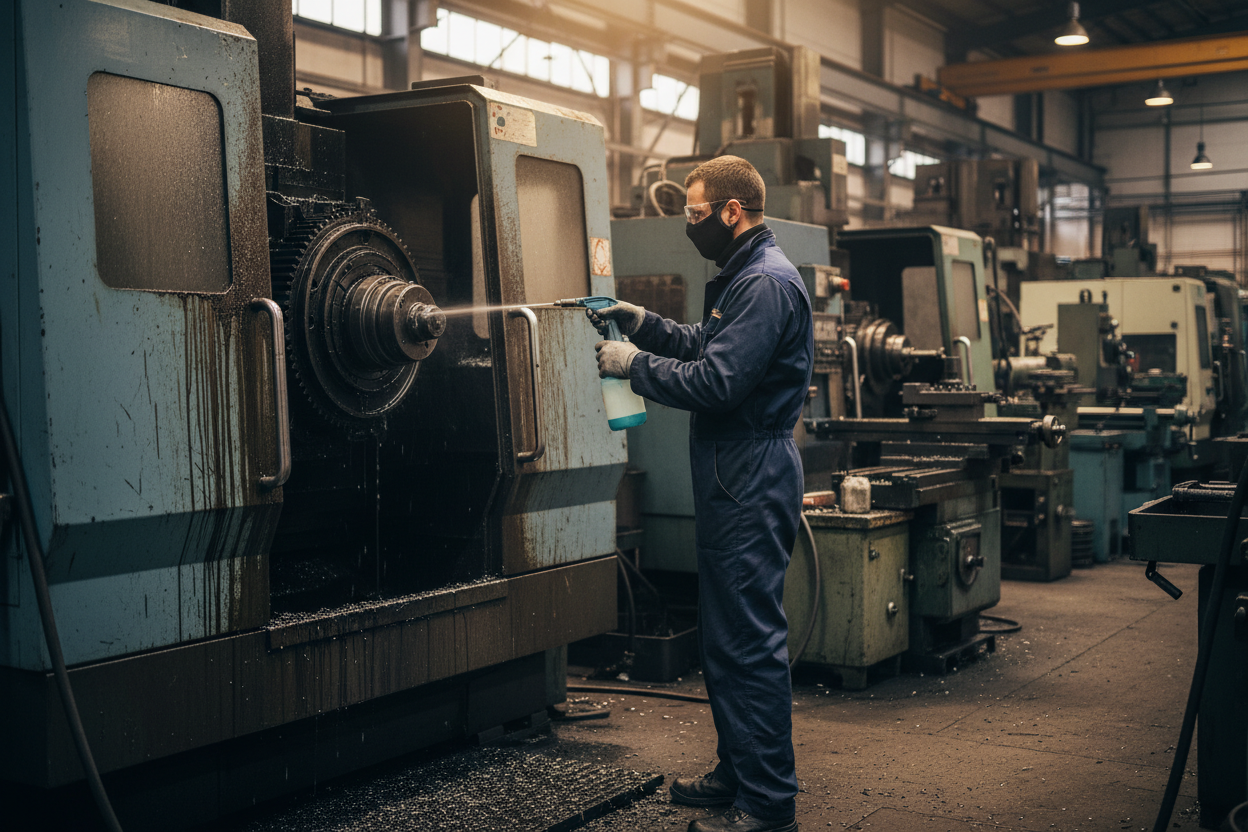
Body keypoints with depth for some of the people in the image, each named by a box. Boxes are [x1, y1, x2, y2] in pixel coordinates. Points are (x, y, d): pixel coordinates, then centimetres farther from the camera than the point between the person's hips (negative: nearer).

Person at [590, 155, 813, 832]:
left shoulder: (766, 282, -16)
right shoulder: (747, 276, 19)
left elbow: (718, 382, -22)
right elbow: (706, 346, 25)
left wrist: (633, 365, -12)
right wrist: (645, 324, 12)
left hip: (751, 479, -11)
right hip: (734, 477, 11)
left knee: (749, 640, -7)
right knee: (724, 633, 17)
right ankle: (737, 773, 29)